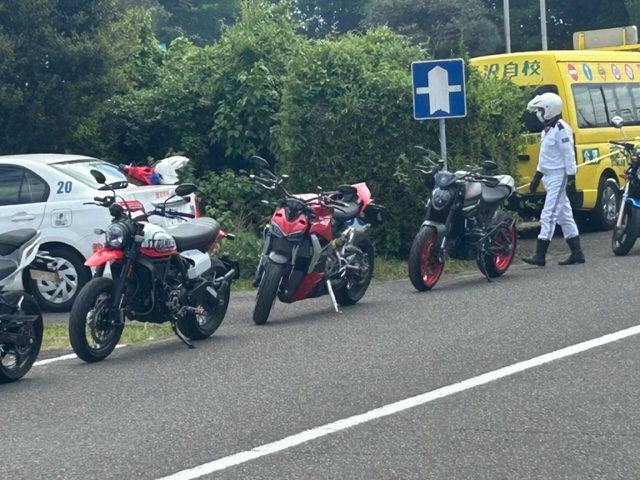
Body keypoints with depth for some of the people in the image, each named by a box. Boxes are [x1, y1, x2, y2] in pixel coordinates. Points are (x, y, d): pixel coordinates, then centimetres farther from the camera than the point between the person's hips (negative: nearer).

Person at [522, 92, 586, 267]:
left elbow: (569, 155, -18)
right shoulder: (547, 129, 15)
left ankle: (540, 255, -14)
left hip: (559, 177, -10)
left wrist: (571, 177, -21)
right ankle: (576, 253, 16)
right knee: (564, 216, 11)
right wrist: (537, 177, 22)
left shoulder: (561, 129, -15)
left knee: (549, 215, -12)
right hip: (550, 177, 10)